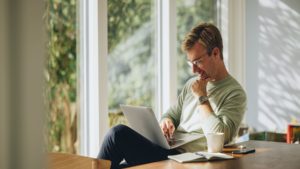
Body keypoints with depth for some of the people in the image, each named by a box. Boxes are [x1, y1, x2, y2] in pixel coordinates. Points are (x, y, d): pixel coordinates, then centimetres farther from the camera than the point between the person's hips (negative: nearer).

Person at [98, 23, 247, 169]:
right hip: (167, 150, 8)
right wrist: (166, 121, -1)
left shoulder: (234, 93, -5)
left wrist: (202, 97, -10)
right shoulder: (192, 84, 19)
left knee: (119, 133, -20)